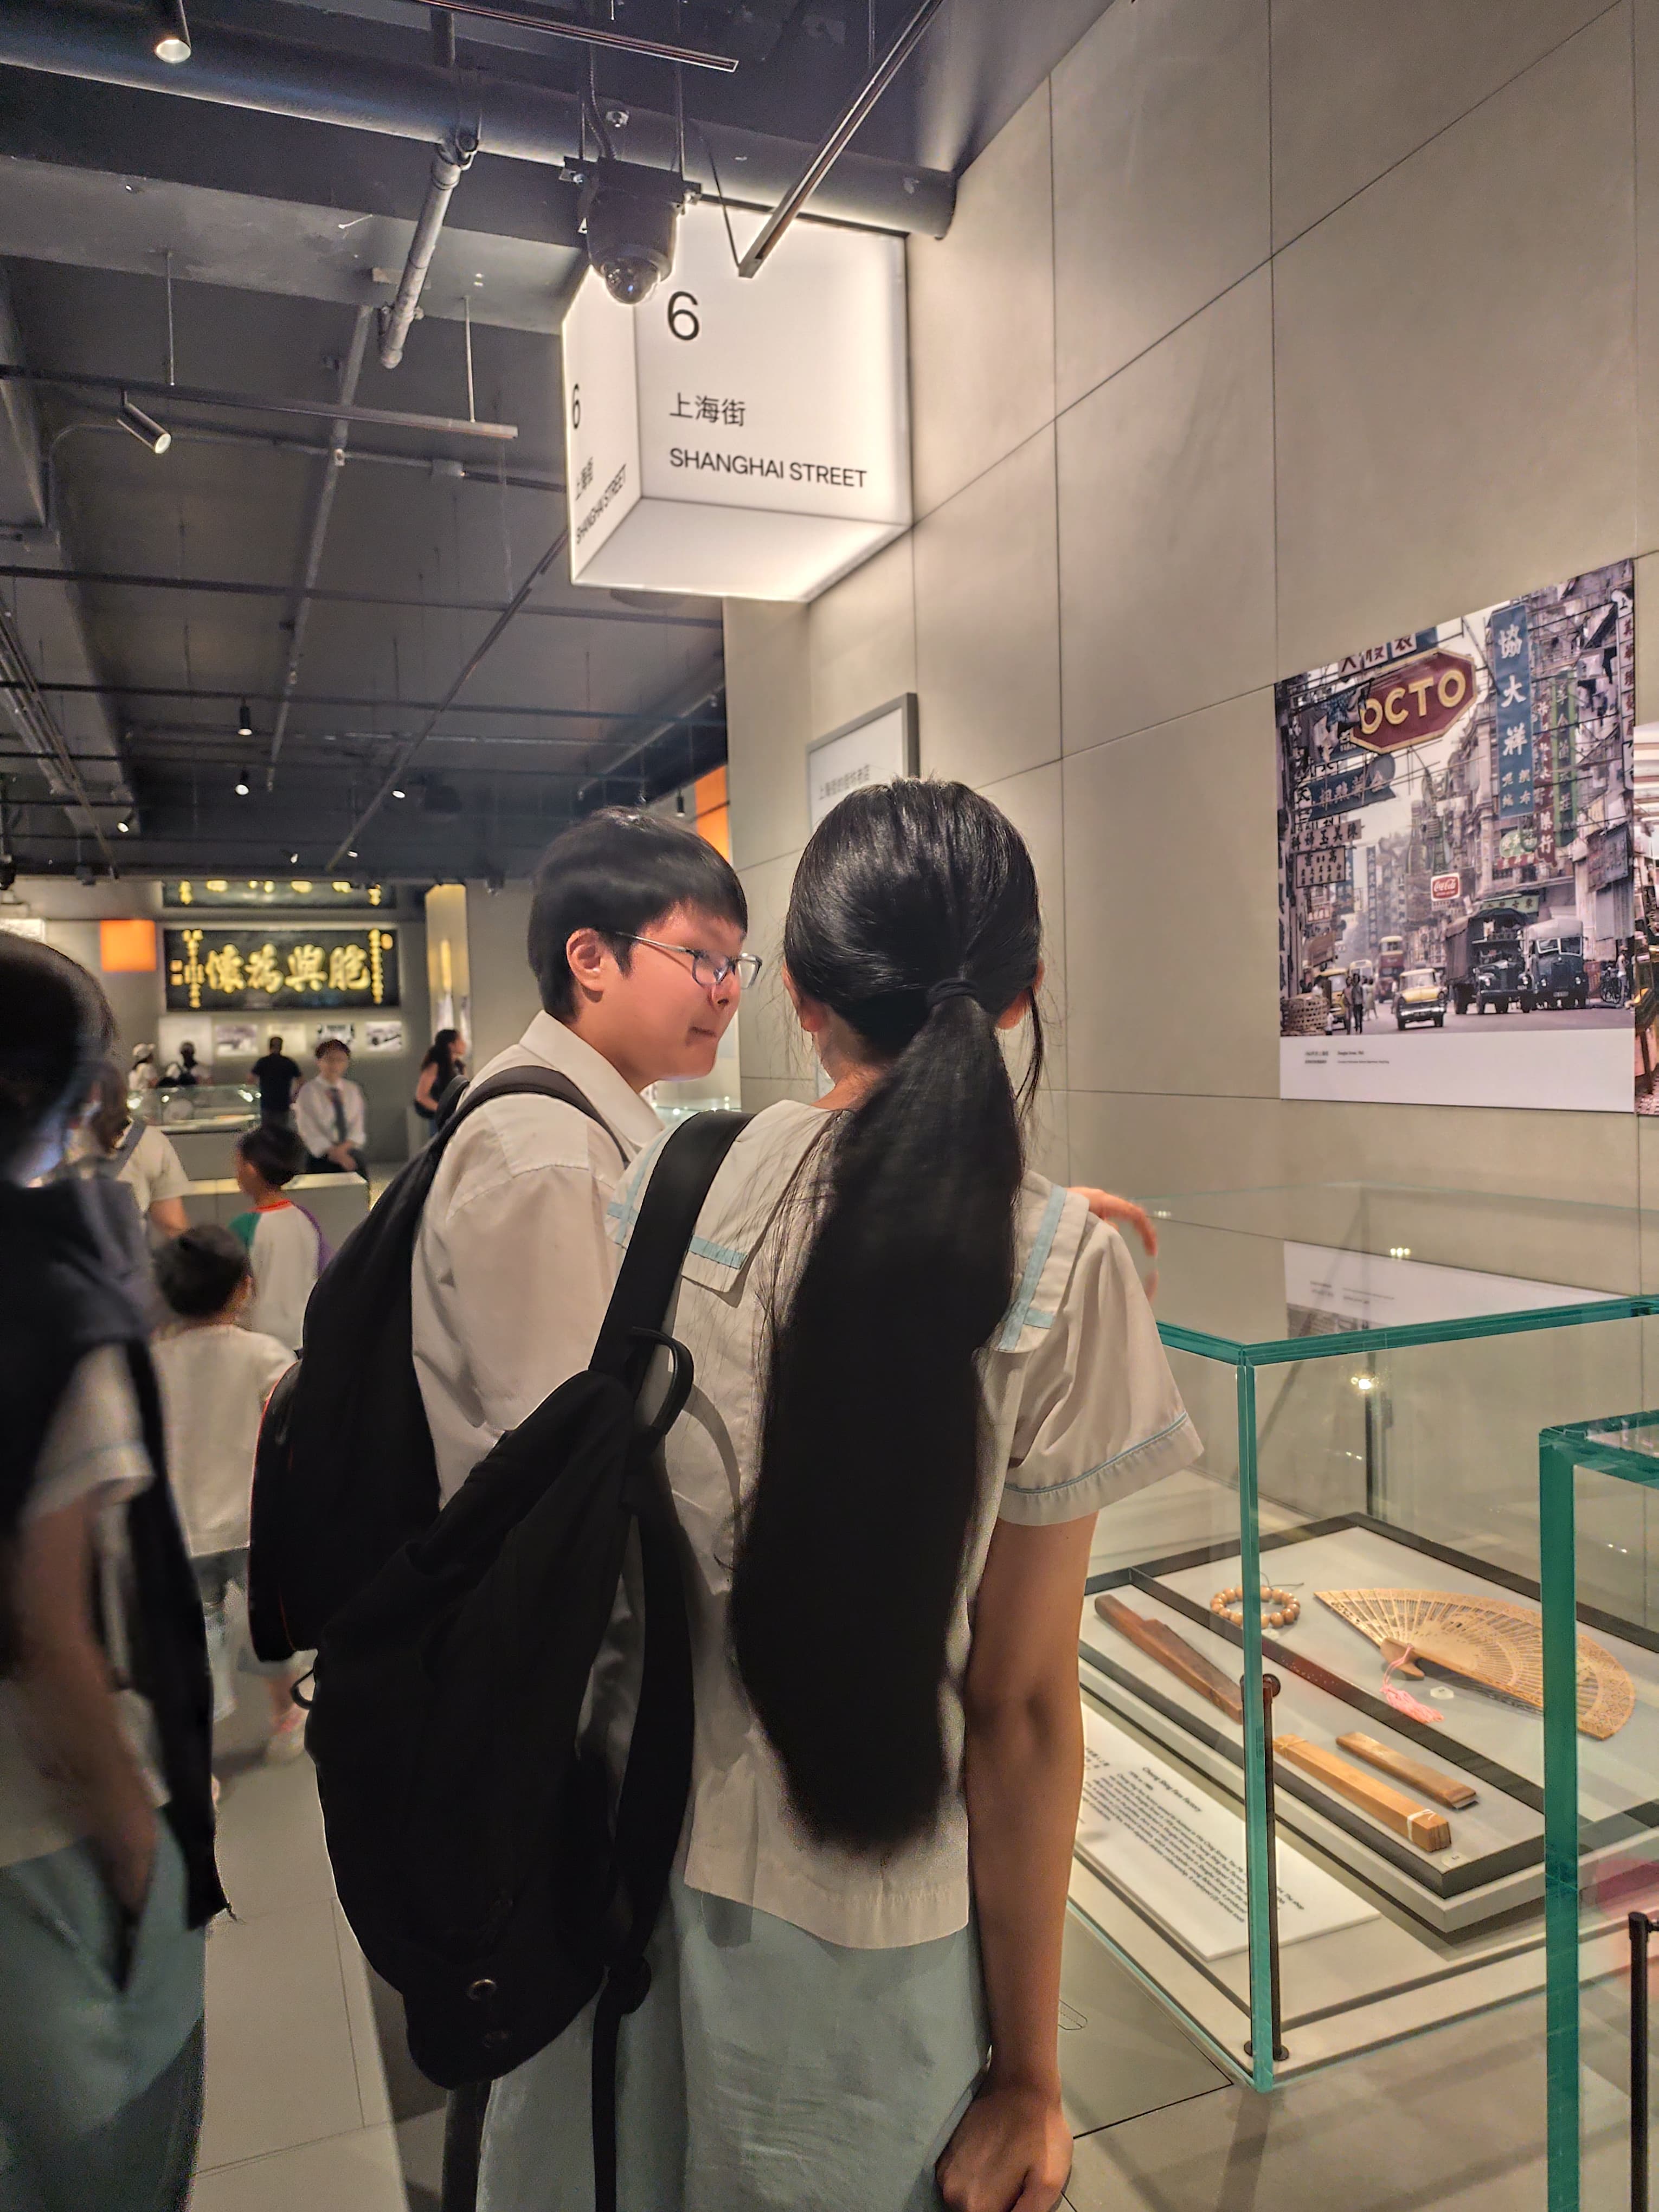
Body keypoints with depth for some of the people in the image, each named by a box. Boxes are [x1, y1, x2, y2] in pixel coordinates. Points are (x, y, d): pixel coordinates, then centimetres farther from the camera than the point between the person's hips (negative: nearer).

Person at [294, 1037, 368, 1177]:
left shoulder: (352, 1090, 13)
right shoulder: (307, 1092, 2)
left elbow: (358, 1130, 7)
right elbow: (309, 1133, -6)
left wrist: (344, 1148, -12)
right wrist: (334, 1153, -18)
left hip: (350, 1151, 4)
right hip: (320, 1158, -4)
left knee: (360, 1159, -22)